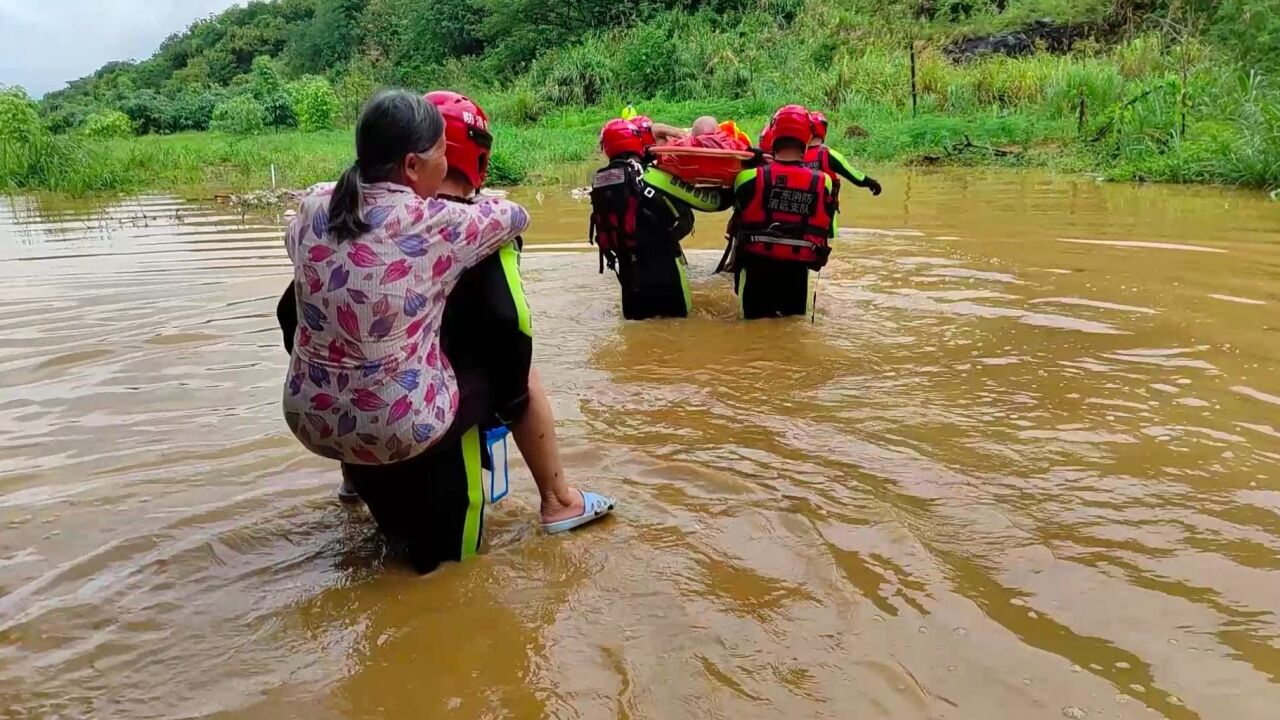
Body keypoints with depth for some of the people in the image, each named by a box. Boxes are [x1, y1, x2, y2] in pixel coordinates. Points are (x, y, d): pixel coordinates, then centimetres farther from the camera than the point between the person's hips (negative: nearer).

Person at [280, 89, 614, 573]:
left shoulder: (314, 206, -4)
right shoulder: (435, 225, -18)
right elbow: (516, 216, -1)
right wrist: (474, 207, 20)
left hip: (309, 419, 6)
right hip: (400, 430, -5)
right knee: (518, 372, 16)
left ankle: (359, 477, 54)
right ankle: (558, 503, 30)